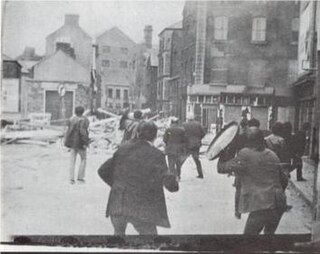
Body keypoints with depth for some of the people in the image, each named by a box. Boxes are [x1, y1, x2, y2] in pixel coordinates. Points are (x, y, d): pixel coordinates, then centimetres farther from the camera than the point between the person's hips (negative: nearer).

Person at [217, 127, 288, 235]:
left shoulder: (245, 154, -9)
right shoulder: (272, 154, 11)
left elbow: (222, 168, -4)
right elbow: (283, 177, 18)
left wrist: (224, 153, 14)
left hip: (262, 206, -7)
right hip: (280, 203, 7)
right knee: (269, 232, 27)